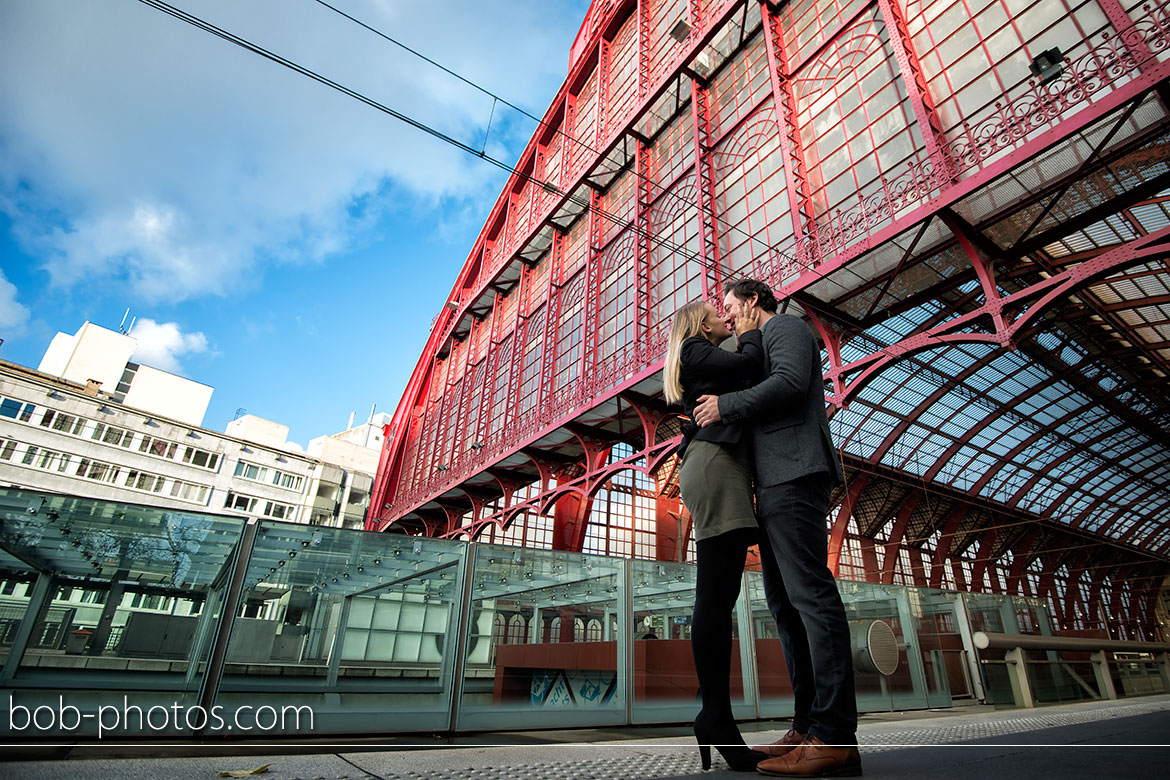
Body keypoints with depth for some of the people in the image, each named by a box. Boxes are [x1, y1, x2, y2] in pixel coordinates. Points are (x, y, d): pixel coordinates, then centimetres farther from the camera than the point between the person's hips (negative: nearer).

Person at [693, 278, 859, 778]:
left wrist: (724, 406, -10)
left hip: (794, 473, -10)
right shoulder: (760, 349, 33)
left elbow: (790, 383, -15)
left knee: (810, 592, -15)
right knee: (784, 602, 4)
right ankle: (808, 726, 6)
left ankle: (835, 736, -14)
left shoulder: (784, 326, 5)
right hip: (774, 483, 10)